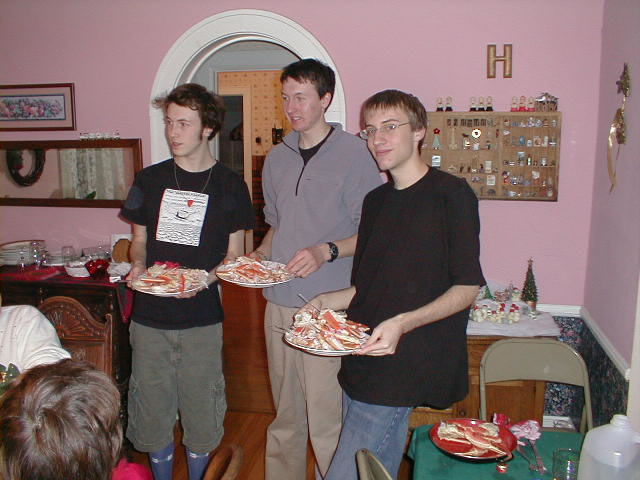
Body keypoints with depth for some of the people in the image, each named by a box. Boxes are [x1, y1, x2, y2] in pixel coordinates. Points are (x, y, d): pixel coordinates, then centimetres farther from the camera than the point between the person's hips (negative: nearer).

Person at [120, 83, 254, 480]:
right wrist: (138, 265, -7)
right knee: (152, 411, 10)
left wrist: (206, 277, -15)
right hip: (150, 316, 2)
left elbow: (234, 254, 4)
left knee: (201, 412, 8)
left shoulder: (230, 186, 0)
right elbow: (139, 241, 15)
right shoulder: (150, 180, 6)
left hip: (203, 318, -2)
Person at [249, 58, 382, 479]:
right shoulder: (277, 158, 14)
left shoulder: (354, 154, -5)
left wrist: (327, 250, -20)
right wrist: (258, 254, 6)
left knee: (327, 420, -2)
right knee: (285, 414, 15)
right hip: (280, 301, 6)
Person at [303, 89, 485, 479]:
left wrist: (402, 323, -24)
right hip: (362, 362, 7)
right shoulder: (376, 201, 14)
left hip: (403, 369, -7)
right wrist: (325, 301, 3)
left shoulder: (451, 194, -8)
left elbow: (467, 288, -11)